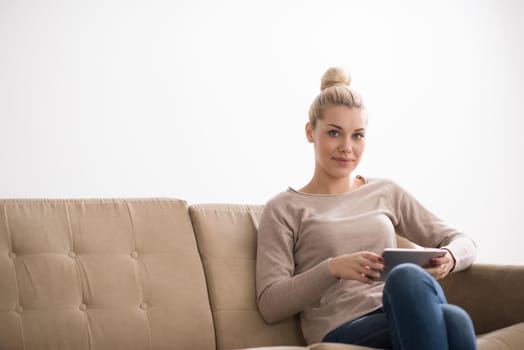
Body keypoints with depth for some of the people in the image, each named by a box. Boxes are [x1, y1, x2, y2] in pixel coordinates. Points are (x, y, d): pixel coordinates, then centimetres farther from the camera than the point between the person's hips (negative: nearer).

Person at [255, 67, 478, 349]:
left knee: (445, 312, -37)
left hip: (406, 316, 4)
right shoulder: (283, 209, 10)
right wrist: (333, 268, -15)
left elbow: (463, 242, 22)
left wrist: (449, 257, -4)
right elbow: (270, 305, 1)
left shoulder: (386, 193, 22)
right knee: (437, 305, -37)